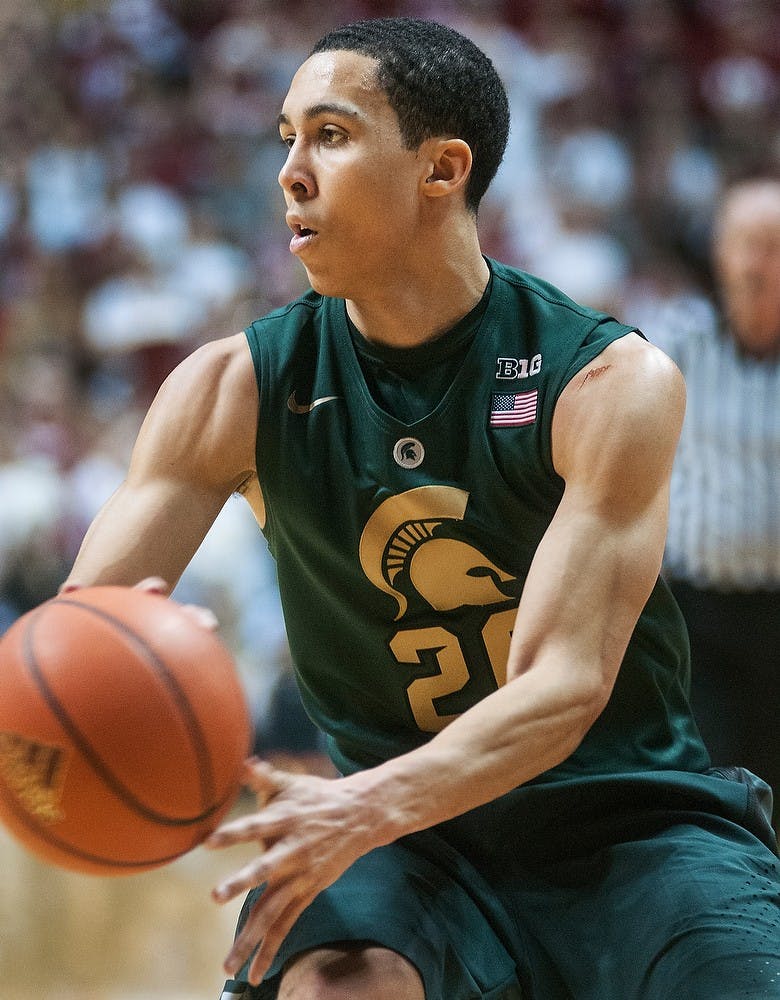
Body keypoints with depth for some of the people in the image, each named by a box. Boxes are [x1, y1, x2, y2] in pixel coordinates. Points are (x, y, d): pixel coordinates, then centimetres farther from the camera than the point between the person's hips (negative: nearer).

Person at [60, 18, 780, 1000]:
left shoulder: (613, 383, -12)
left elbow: (566, 685, -21)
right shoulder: (235, 390, -4)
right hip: (406, 844, 0)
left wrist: (367, 807, -39)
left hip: (626, 820, 0)